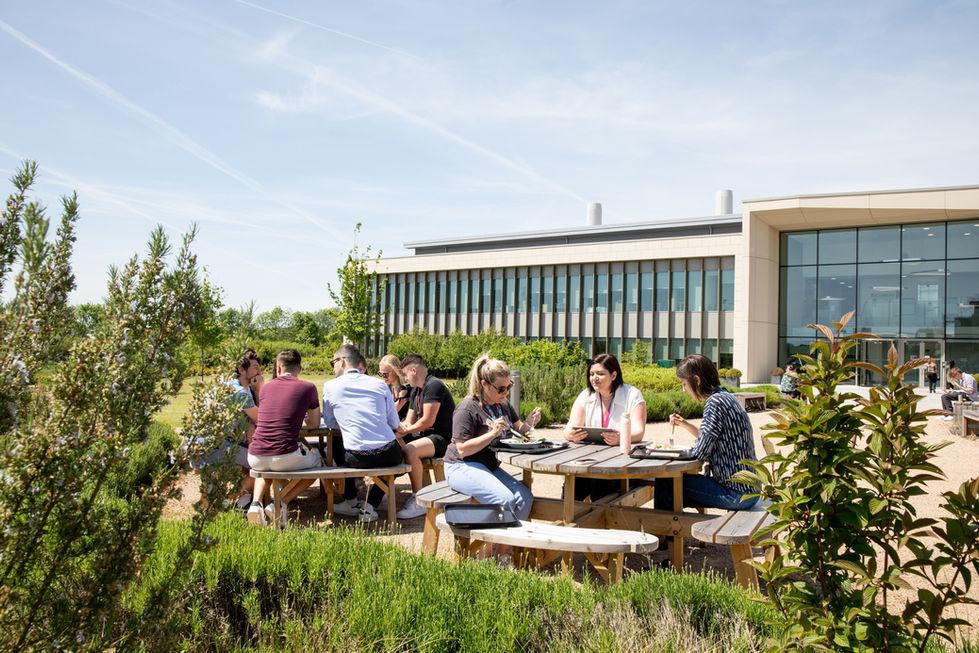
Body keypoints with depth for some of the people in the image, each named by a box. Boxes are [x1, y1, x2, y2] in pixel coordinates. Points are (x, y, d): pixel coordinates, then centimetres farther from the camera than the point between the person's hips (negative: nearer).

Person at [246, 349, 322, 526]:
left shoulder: (265, 387, 14)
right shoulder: (308, 387, 4)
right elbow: (314, 424, 15)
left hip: (255, 457, 4)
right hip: (284, 457, -4)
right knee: (316, 460, 28)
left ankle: (256, 502, 15)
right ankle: (281, 503, 11)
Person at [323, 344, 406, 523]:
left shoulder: (330, 386, 2)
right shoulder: (379, 384, 6)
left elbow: (330, 423, 14)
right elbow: (394, 423, 10)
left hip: (357, 459, 0)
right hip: (389, 456, 0)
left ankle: (351, 502, 36)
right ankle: (369, 506, 22)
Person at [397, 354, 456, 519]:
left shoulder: (433, 386, -13)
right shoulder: (415, 391, 19)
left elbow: (427, 421, -20)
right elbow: (409, 422, 17)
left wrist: (406, 430, -6)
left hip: (442, 439, -10)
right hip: (425, 436, 10)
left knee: (409, 450, -33)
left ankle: (418, 502, -22)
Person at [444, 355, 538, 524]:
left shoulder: (503, 404, 11)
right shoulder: (467, 408, -14)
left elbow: (518, 429, 18)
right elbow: (462, 450, -18)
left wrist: (528, 423, -5)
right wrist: (492, 433, -25)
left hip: (490, 466, 8)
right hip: (462, 467, -8)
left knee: (525, 497, -14)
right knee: (504, 499, -27)